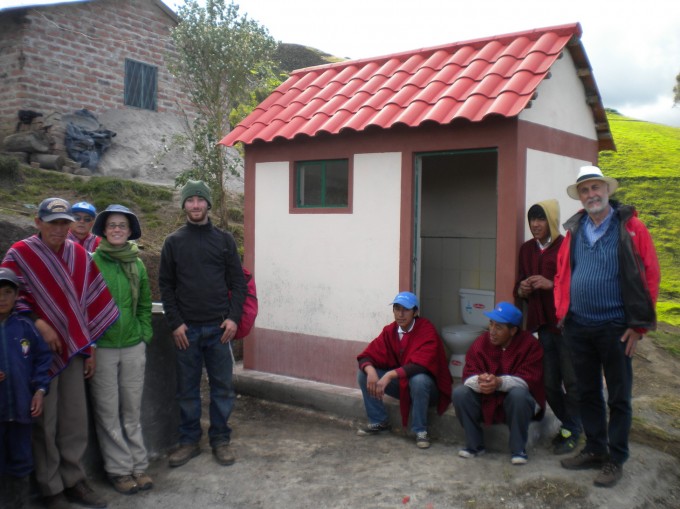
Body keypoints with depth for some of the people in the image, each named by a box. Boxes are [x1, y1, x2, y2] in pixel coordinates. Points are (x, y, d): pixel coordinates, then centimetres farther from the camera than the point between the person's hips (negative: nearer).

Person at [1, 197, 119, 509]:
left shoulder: (79, 254, 6)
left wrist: (89, 348, 8)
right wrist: (39, 324, -18)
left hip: (72, 347, 4)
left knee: (75, 418, 9)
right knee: (45, 421, 5)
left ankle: (73, 480, 24)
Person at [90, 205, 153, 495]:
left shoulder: (136, 263, 6)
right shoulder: (92, 262, -6)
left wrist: (144, 333, 6)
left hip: (133, 346, 3)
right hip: (102, 348, -3)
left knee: (132, 410, 12)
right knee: (108, 412, 5)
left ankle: (138, 465, 22)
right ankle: (119, 469, 17)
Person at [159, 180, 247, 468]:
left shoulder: (224, 240, 6)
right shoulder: (173, 242, 6)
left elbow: (238, 282, 5)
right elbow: (166, 285, 4)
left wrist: (233, 317, -6)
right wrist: (175, 323, -5)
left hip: (219, 327, 0)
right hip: (186, 329, 0)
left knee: (222, 387, 5)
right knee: (187, 389, 8)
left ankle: (220, 440, 19)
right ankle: (189, 441, 22)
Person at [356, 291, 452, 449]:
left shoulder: (426, 330, -21)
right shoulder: (389, 331, -4)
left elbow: (420, 365, -34)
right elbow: (367, 356, -7)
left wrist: (390, 375, -43)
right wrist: (371, 371, -31)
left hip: (427, 386, -5)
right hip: (401, 383, 5)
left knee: (418, 380, -39)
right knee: (363, 374, -11)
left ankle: (420, 430, -18)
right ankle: (379, 422, 2)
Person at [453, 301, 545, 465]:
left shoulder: (530, 344, -15)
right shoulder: (480, 343, -7)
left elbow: (529, 379, -23)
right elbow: (469, 375, -12)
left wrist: (500, 382, -40)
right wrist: (478, 382, -37)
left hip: (517, 402, -3)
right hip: (486, 402, 3)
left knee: (518, 394, -35)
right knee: (460, 393, -21)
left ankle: (518, 449, -16)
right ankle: (474, 445, -5)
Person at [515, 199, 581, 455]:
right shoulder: (526, 249, 11)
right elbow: (519, 284, 19)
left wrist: (551, 284, -23)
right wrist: (522, 290, -2)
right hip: (541, 324, 6)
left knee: (571, 382, 2)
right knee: (549, 383, 11)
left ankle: (571, 432, 20)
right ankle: (569, 424, 32)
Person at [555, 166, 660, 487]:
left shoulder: (630, 227, -6)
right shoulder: (574, 230, 7)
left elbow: (650, 275, -7)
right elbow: (562, 275, 13)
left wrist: (639, 325, -9)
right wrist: (562, 313, 5)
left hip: (615, 328, -4)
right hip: (578, 328, 5)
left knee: (618, 397, 7)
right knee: (588, 393, 15)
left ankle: (615, 460, 19)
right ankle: (594, 449, 30)